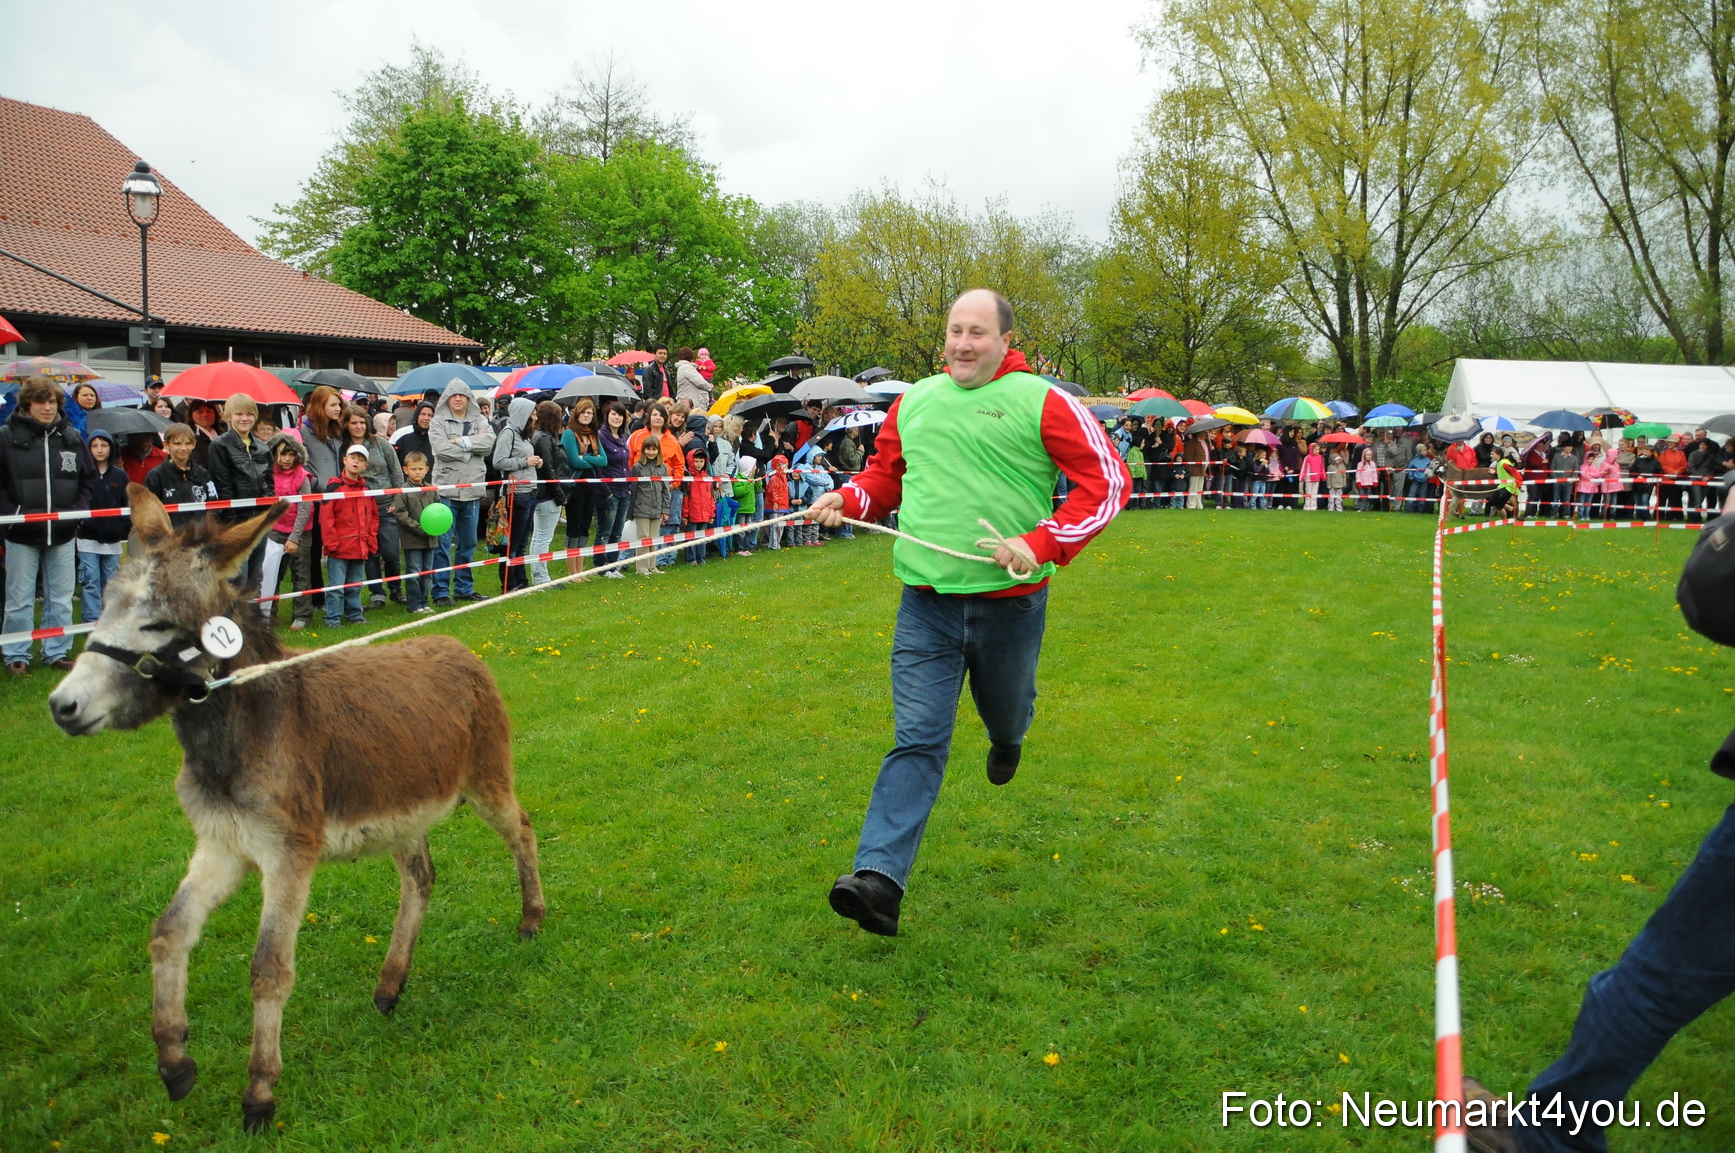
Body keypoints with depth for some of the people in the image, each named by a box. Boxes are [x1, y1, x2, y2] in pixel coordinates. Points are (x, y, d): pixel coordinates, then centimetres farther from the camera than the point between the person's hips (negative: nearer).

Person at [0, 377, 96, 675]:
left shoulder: (72, 437, 5)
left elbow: (89, 478, 13)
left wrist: (78, 511, 2)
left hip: (63, 534, 3)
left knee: (61, 599, 10)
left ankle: (57, 651, 20)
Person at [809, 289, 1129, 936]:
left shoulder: (1040, 402, -6)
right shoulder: (914, 402, 9)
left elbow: (1106, 480, -8)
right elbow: (885, 473, 23)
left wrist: (1043, 544, -19)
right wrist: (849, 499, 1)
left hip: (1009, 601, -2)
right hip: (926, 601, 2)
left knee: (1003, 712, 22)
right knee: (917, 738, -5)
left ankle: (1007, 739, 61)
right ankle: (880, 878, -9)